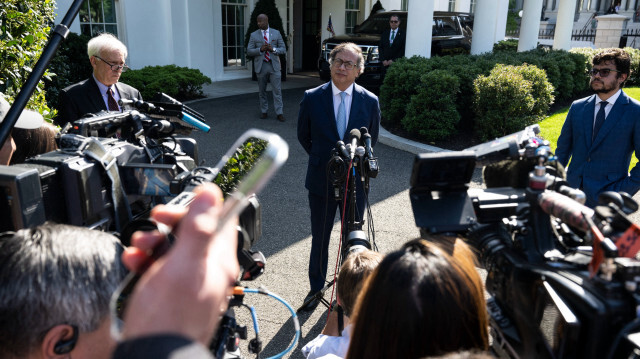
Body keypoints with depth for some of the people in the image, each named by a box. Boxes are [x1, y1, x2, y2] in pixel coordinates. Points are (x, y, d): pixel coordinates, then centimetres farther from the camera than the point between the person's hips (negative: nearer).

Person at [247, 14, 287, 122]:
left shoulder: (276, 33, 7)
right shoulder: (254, 35, 5)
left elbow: (283, 49, 6)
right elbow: (249, 51, 2)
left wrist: (273, 49, -12)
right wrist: (260, 50, -14)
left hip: (274, 65, -1)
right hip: (261, 66, 1)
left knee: (277, 90, -5)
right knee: (262, 91, 8)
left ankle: (279, 113, -1)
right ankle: (264, 112, 19)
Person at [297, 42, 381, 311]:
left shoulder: (370, 101, -5)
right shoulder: (312, 98, -7)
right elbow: (303, 136, 6)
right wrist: (323, 160, 7)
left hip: (355, 181, 1)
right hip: (321, 181, 0)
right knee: (319, 239, 14)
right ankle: (316, 288, 34)